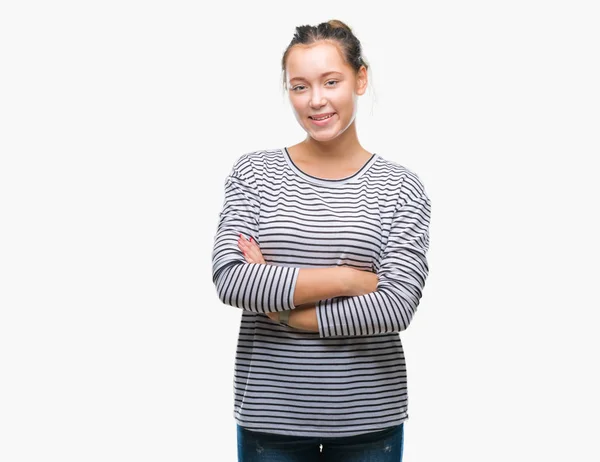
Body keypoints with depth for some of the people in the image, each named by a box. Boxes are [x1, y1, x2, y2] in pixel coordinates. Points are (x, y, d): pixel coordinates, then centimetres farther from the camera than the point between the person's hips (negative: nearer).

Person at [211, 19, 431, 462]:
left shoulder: (401, 187, -3)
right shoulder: (253, 172, -1)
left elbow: (396, 307, -13)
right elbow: (230, 280, -12)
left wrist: (280, 305, -13)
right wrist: (348, 279, -16)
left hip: (369, 418, 0)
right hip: (270, 415, 1)